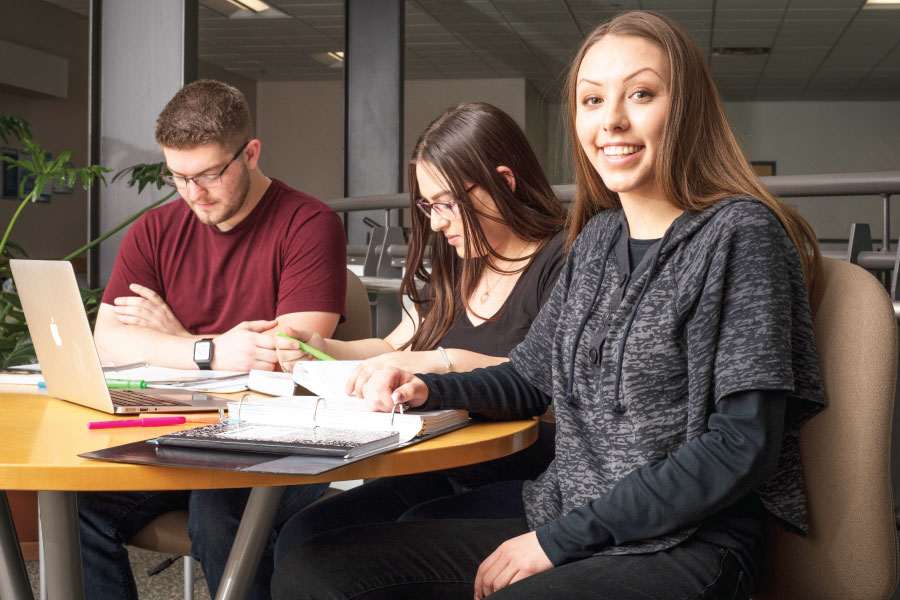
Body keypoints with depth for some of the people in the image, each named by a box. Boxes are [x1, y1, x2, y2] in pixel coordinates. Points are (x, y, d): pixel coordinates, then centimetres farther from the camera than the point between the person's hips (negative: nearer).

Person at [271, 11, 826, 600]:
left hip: (681, 547, -7)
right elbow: (532, 375, 22)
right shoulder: (598, 237, 13)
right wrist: (425, 390, 1)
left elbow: (742, 447, -16)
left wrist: (557, 541, -16)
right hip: (560, 519, 7)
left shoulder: (739, 232, -9)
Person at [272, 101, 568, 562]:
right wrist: (322, 350, 9)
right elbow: (395, 350, 28)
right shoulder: (455, 273, 19)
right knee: (301, 539, -10)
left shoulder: (562, 261, -8)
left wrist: (445, 361, -28)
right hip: (440, 479, 8)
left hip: (524, 487, -8)